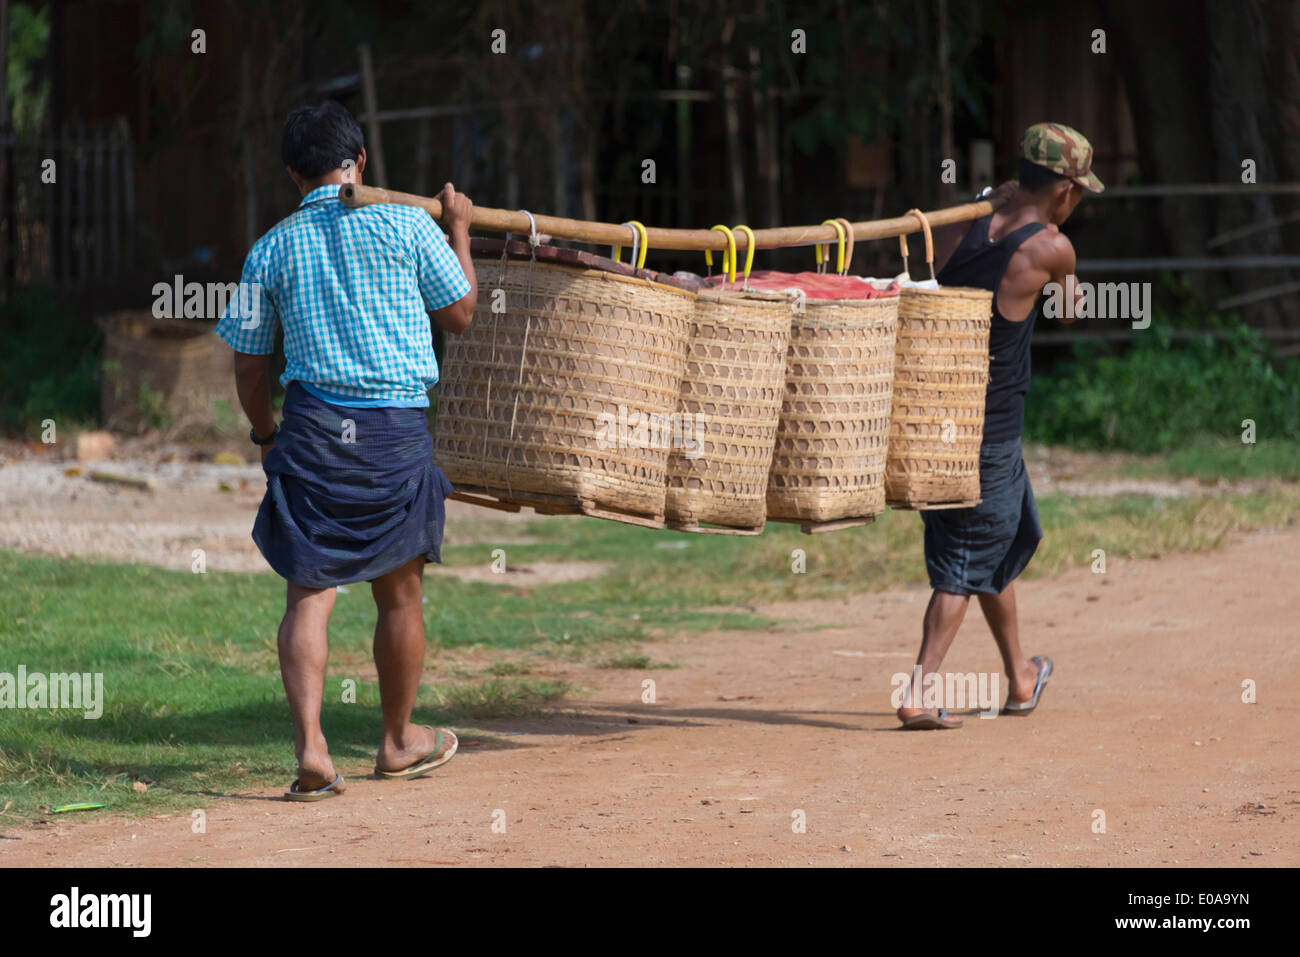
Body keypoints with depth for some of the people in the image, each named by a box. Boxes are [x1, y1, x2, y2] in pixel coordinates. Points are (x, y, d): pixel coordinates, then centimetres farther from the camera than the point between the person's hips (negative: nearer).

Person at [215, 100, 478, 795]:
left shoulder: (273, 249, 5)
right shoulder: (406, 225, -2)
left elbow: (249, 365, 10)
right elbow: (461, 314, 10)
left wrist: (265, 432, 27)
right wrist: (460, 230, 24)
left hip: (312, 426, 1)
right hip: (398, 429, -1)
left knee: (308, 594, 0)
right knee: (398, 594, 14)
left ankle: (310, 748, -15)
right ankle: (398, 741, 29)